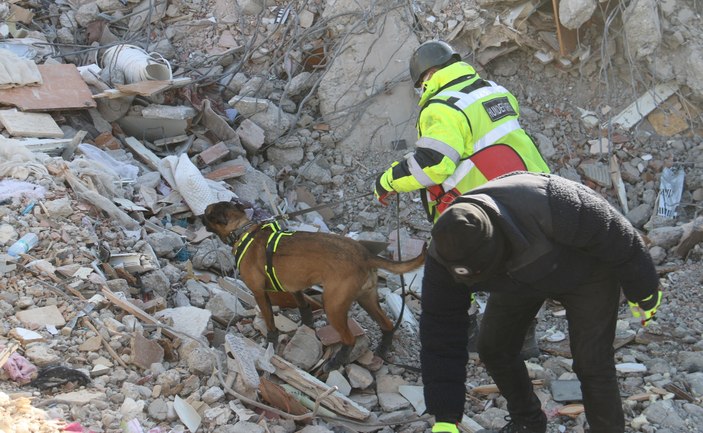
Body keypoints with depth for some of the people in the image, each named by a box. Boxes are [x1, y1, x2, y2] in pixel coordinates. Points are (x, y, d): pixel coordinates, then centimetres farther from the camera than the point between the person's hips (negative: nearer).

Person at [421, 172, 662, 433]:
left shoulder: (551, 208, -45)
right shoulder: (444, 256, -30)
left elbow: (620, 238, -27)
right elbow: (441, 335, -24)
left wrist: (644, 293, -11)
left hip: (587, 271, -4)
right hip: (520, 276, 5)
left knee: (592, 364, -10)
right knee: (493, 349, 7)